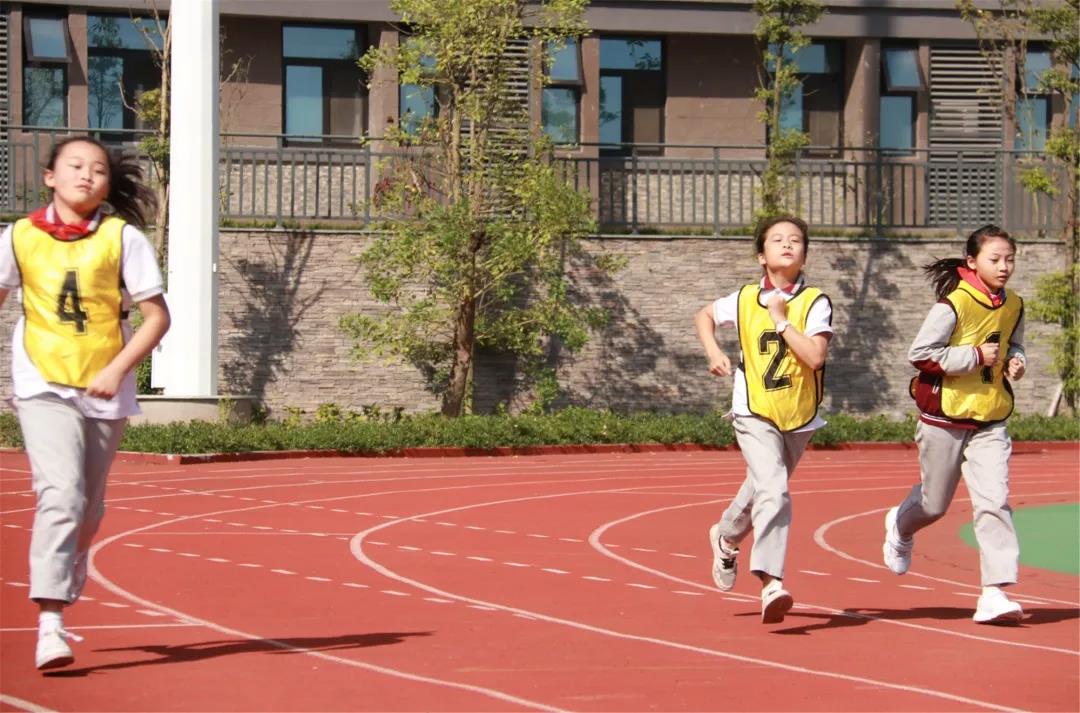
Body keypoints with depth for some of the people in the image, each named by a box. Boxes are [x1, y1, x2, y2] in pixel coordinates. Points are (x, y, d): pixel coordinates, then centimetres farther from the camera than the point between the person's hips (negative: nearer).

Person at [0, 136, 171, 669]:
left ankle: (65, 583, 41)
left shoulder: (123, 238, -4)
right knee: (61, 494, -20)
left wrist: (117, 369, -15)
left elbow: (157, 316, -3)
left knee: (88, 509, 13)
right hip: (43, 388, -1)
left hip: (104, 392, 2)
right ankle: (49, 623, -24)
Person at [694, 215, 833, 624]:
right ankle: (771, 584, -28)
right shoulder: (745, 300, -1)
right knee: (774, 492, -21)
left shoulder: (815, 302, -8)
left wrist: (781, 320, -18)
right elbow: (704, 316, 19)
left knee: (764, 489, 20)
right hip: (755, 413, -2)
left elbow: (815, 357, -21)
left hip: (798, 418, 2)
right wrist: (713, 352, 2)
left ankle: (726, 537, 50)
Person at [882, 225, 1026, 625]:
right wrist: (975, 356, -20)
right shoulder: (954, 304, -15)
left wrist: (1015, 362, 1)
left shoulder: (1013, 306, 5)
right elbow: (919, 354, -18)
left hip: (990, 422, 4)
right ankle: (901, 525, 48)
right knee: (935, 503, 11)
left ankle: (994, 592, -15)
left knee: (994, 501, -12)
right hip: (945, 417, -4)